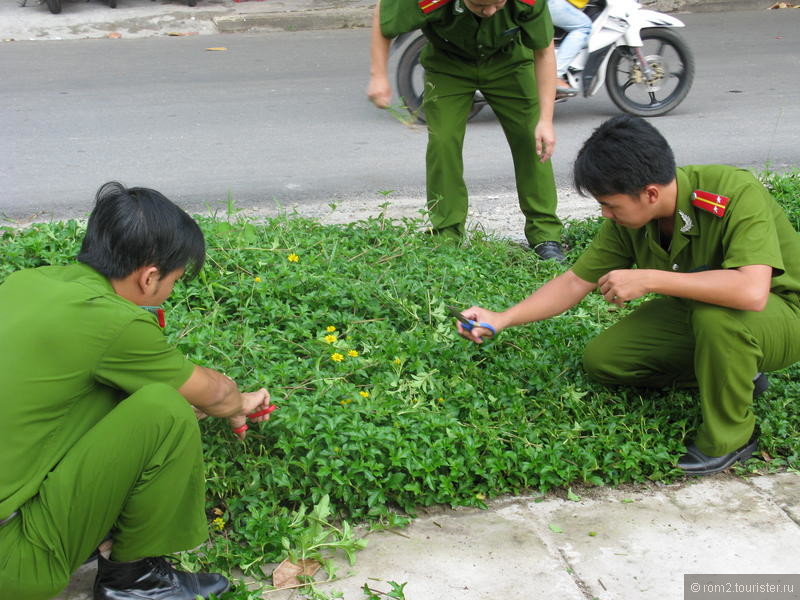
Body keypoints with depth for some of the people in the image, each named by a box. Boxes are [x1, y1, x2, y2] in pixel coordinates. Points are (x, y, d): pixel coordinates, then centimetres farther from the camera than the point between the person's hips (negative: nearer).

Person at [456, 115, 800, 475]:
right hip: (693, 314, 7)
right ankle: (731, 373, 9)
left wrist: (647, 279, -41)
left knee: (715, 313, -39)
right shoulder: (628, 220, -12)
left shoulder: (737, 194, -33)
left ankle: (732, 435, -14)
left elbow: (752, 292, -47)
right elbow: (574, 283, -3)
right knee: (600, 360, -2)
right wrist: (501, 320, -11)